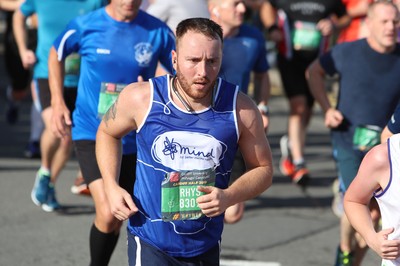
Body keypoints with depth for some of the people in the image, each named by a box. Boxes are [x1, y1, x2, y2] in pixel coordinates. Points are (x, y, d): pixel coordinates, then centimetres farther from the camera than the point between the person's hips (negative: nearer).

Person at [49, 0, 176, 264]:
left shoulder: (158, 32, -7)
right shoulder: (86, 25, -8)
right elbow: (56, 54, 12)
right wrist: (58, 103, 7)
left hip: (135, 140, 3)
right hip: (91, 135, -3)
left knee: (117, 219, 13)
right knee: (108, 214, -19)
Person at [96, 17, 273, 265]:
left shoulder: (241, 109, -10)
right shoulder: (141, 98, -12)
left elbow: (264, 169, 1)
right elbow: (107, 132, 9)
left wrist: (229, 197, -18)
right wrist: (111, 187, -3)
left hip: (205, 246, 3)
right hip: (150, 242, -3)